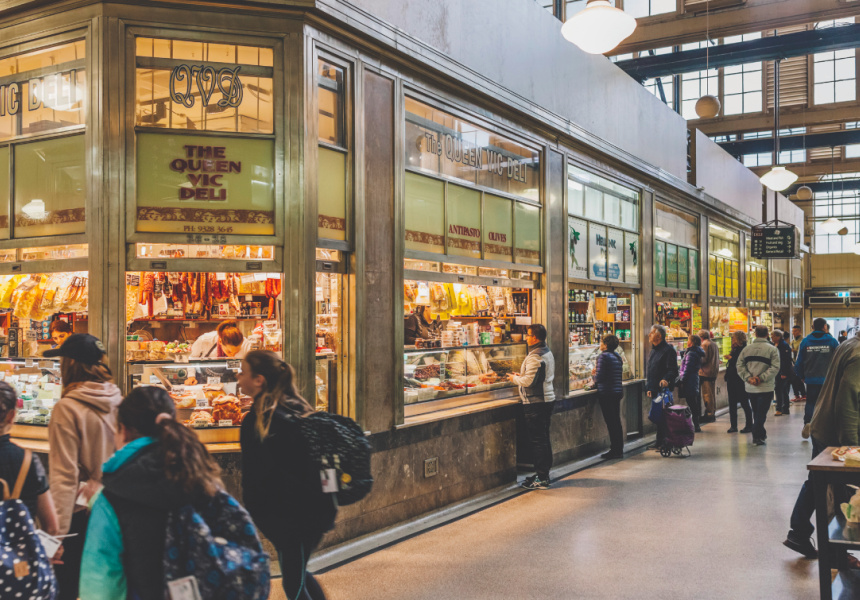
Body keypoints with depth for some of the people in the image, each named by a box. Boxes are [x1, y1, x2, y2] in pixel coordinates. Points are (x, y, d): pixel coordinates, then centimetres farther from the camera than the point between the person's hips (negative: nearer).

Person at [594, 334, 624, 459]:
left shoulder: (603, 356, -13)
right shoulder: (617, 357, 12)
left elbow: (599, 377, -17)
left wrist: (594, 381, 4)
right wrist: (598, 373, 15)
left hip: (606, 393, -8)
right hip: (617, 392, 8)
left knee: (611, 422, -4)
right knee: (616, 421, 13)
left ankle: (615, 450, -1)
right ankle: (619, 449, 19)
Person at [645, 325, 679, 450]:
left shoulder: (668, 350, -10)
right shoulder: (652, 351, 18)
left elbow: (673, 370, -17)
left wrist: (666, 379, -34)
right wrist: (648, 387, 18)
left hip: (663, 389, -9)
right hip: (654, 390, 9)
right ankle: (659, 442, 21)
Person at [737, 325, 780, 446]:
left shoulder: (746, 349, 6)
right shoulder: (772, 349, -4)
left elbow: (740, 366, 0)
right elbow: (775, 367, -14)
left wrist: (748, 378, -6)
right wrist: (762, 378, -13)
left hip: (750, 387, 4)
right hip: (766, 387, -4)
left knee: (756, 412, 16)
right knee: (761, 413, -3)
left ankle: (761, 434, 26)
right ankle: (757, 436, -10)